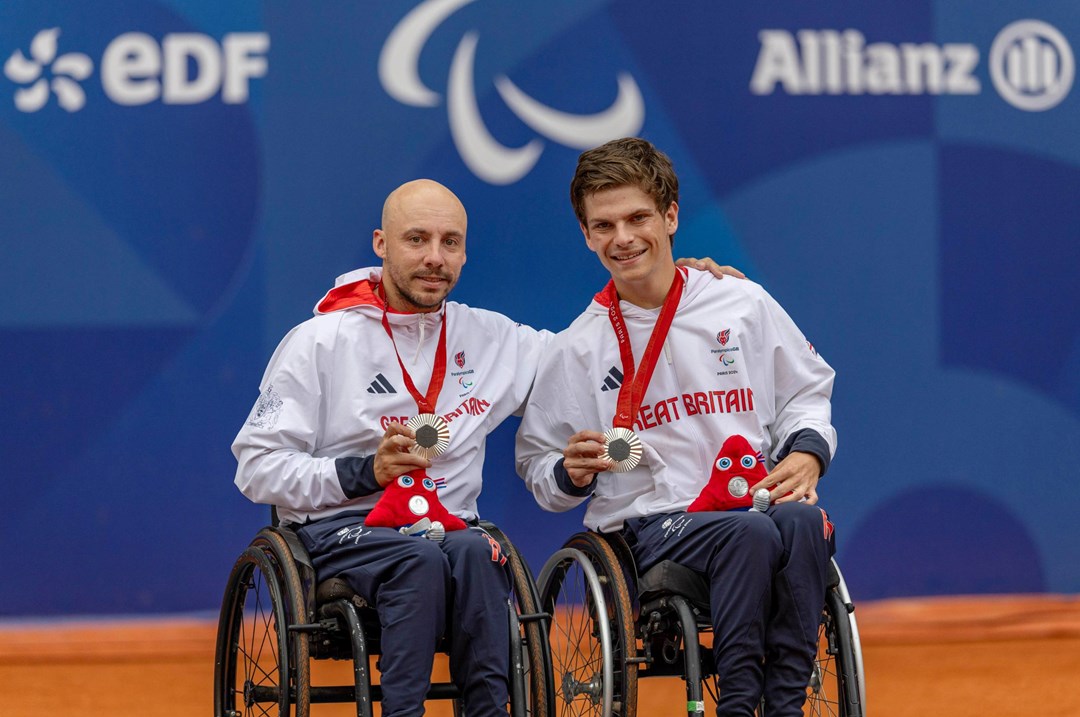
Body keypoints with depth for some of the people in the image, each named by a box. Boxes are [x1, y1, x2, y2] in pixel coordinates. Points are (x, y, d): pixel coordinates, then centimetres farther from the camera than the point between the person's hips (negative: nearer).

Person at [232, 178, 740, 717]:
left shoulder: (489, 338, 15)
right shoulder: (321, 342, 2)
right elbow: (257, 468, -1)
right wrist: (365, 471, -14)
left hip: (449, 525, 3)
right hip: (338, 531, -3)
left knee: (474, 551, -33)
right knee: (420, 559, -36)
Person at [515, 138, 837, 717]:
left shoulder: (744, 306, 10)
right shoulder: (576, 349, 8)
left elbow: (807, 393, 20)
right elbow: (534, 466, 13)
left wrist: (805, 455, 0)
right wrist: (572, 473, -9)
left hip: (756, 499, 2)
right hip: (648, 526, -2)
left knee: (802, 522, -35)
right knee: (750, 533, -35)